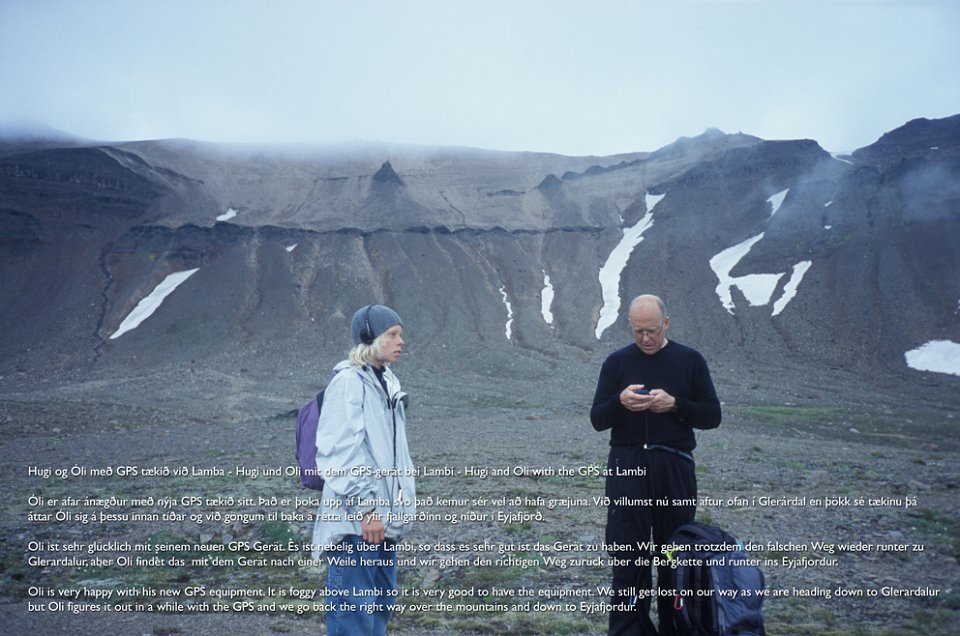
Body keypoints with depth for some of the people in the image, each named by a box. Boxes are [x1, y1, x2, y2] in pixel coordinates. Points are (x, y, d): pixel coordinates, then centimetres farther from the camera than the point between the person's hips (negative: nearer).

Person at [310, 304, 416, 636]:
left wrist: (403, 497, 19)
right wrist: (365, 508, -19)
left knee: (381, 604, 18)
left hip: (384, 515, 9)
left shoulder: (386, 382, 14)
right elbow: (340, 454, -19)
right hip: (355, 521, -9)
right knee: (353, 609, -5)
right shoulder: (348, 382, -14)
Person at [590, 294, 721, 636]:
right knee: (627, 555, -2)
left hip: (675, 466, 1)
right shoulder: (617, 362, 3)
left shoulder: (690, 360, 3)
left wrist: (675, 404, -16)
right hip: (627, 467, 0)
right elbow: (597, 420, 2)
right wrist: (619, 401, -19)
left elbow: (712, 416, 2)